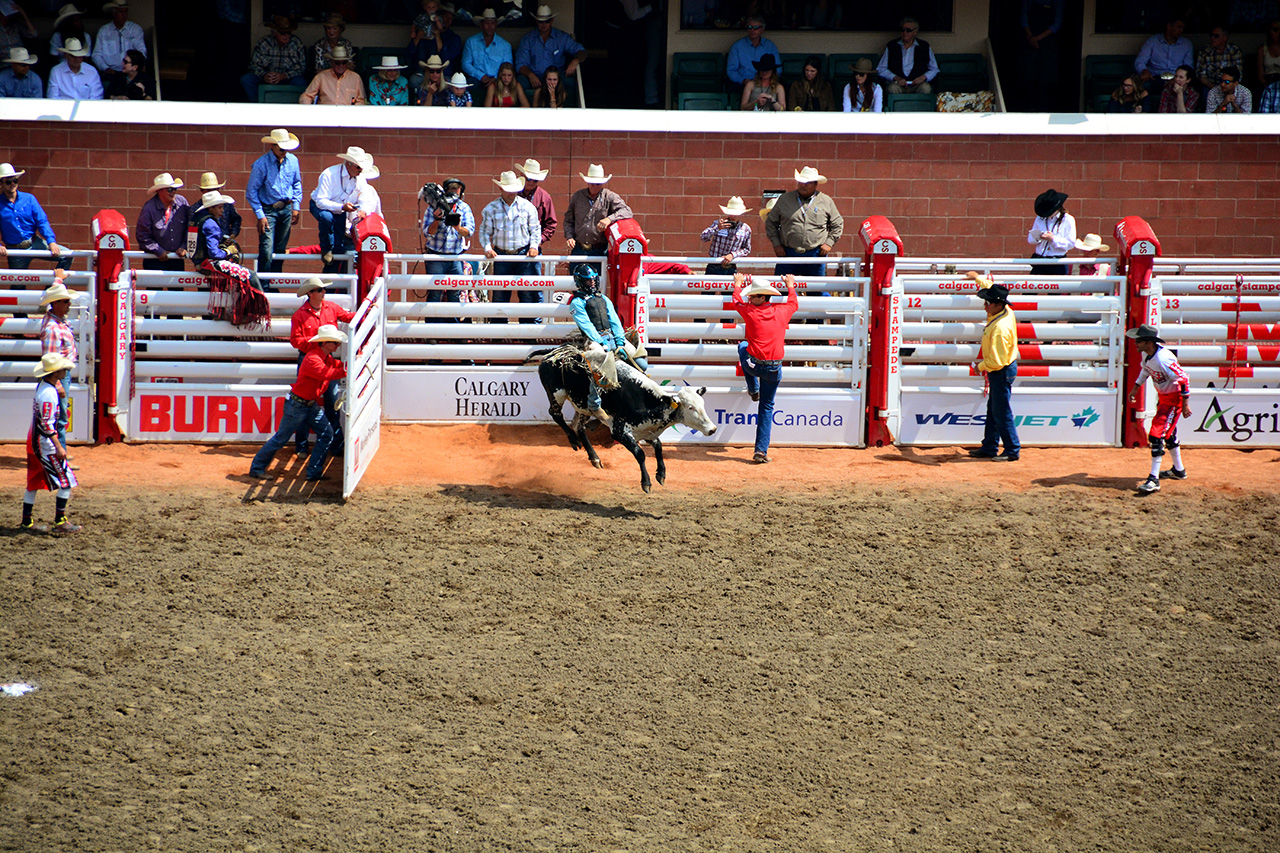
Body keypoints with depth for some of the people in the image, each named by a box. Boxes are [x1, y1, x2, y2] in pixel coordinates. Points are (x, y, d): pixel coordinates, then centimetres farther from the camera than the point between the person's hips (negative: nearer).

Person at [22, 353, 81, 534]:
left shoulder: (43, 385, 6)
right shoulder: (48, 393, -22)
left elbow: (61, 393, 27)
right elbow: (47, 424, -23)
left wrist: (58, 384, 7)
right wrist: (59, 447, -22)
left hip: (34, 442, 10)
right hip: (45, 444, -10)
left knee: (34, 482, 14)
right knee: (66, 480, -3)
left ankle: (27, 522, 18)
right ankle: (60, 522, -1)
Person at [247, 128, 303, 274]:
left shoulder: (292, 160, 1)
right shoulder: (261, 164, -14)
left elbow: (296, 184, 17)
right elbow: (251, 191, -9)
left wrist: (296, 207, 9)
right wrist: (260, 215, -13)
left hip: (286, 209, 5)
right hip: (268, 210, -5)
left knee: (280, 250, 10)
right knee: (267, 251, -13)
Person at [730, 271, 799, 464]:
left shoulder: (751, 312, -4)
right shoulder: (781, 311, 3)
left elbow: (736, 302, 19)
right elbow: (794, 303, 28)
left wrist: (738, 284, 37)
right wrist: (790, 286, 47)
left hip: (753, 364, -2)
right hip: (774, 368, 2)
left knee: (742, 345, 33)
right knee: (767, 407, 12)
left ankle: (753, 389, 35)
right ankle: (761, 451, 3)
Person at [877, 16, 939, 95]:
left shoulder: (924, 46, 15)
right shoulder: (892, 46, 15)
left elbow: (934, 70, 15)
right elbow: (881, 69, 9)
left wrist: (924, 77, -8)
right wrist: (896, 78, -10)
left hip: (916, 84, 0)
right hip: (897, 83, 0)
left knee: (926, 87, -34)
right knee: (893, 88, -37)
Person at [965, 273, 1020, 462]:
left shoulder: (1000, 328, -30)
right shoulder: (1006, 311, -3)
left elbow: (996, 361, -28)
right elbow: (990, 288, 21)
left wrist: (980, 366, -11)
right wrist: (978, 278, 29)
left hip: (1002, 372, -10)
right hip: (1001, 370, 10)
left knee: (1002, 413, -2)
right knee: (993, 411, 17)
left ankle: (1012, 450, 6)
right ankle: (989, 448, 24)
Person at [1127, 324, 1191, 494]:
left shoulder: (1163, 359, -32)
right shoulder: (1146, 354, -5)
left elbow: (1183, 379, -27)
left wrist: (1185, 405, -24)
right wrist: (1135, 389, 21)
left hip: (1174, 398, -10)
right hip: (1162, 396, 10)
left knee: (1157, 435, -15)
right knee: (1168, 434, 23)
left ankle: (1154, 479, -15)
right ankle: (1178, 470, 42)